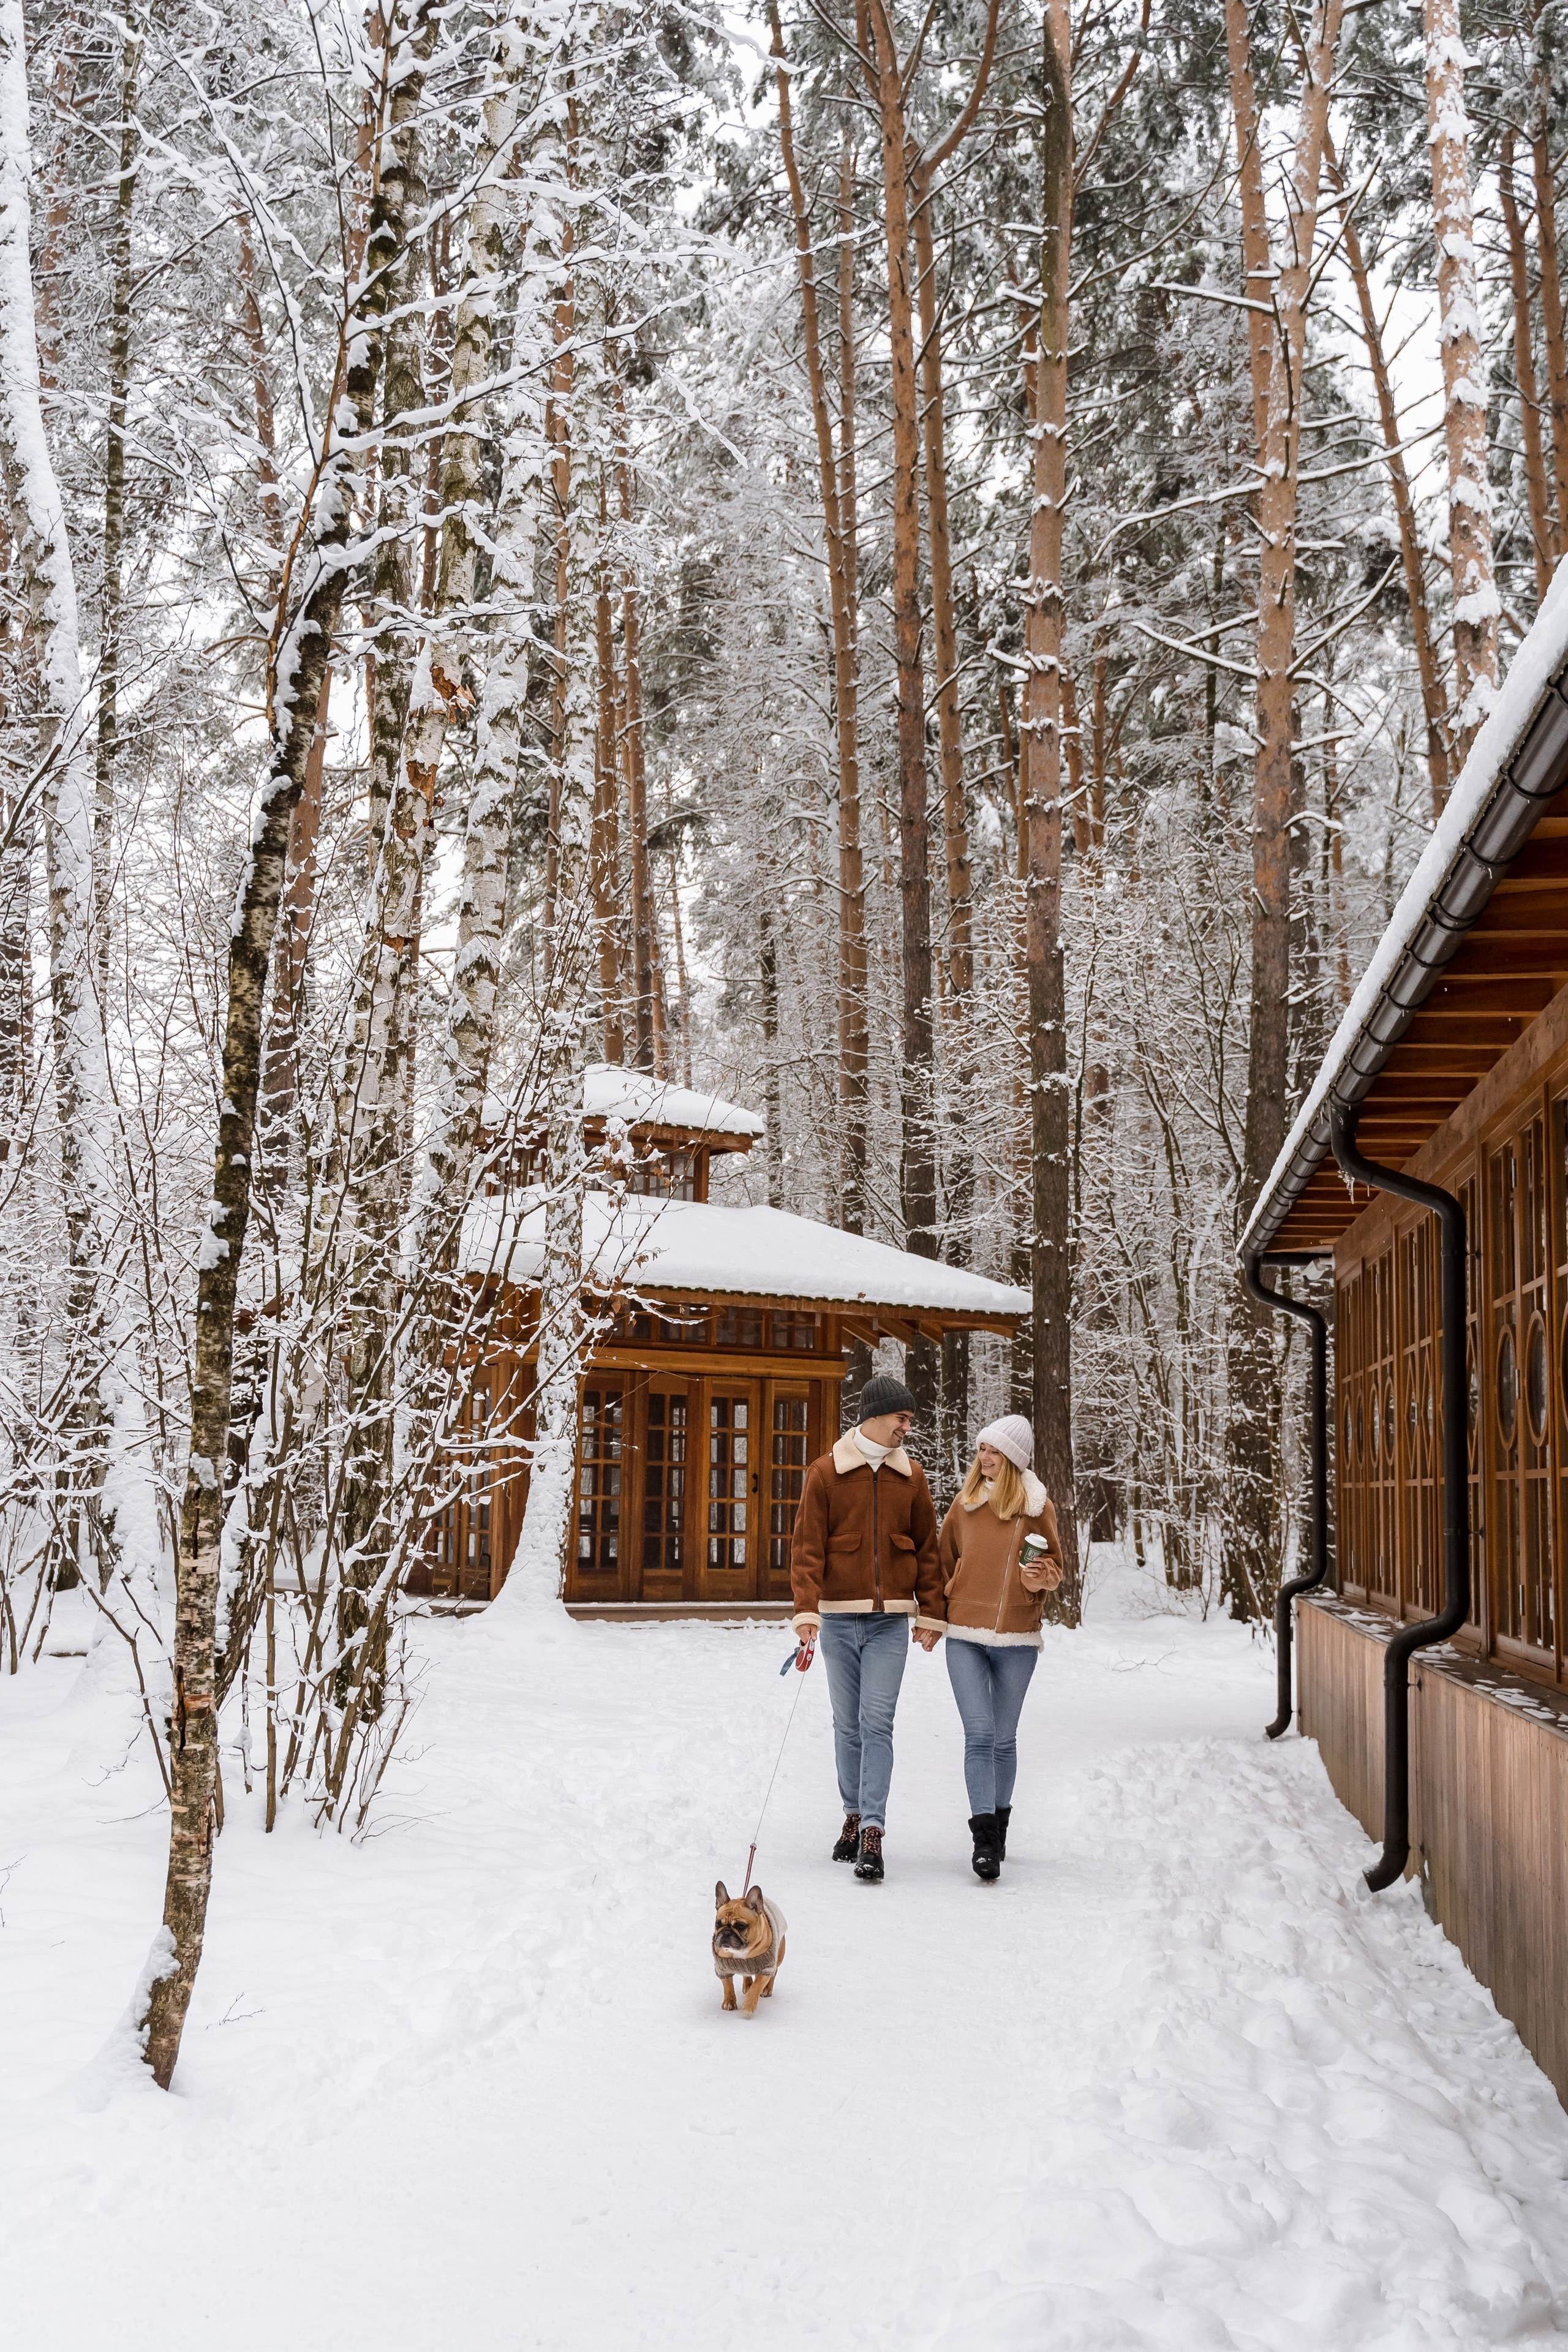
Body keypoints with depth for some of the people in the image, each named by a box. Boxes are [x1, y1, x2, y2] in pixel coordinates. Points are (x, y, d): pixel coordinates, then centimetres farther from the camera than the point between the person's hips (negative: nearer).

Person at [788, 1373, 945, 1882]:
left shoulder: (911, 1477, 7)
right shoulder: (826, 1474, 0)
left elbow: (927, 1549, 10)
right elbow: (807, 1548, -4)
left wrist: (930, 1614, 5)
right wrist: (807, 1612, -14)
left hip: (890, 1620, 0)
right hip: (839, 1618, 0)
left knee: (877, 1723, -8)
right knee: (848, 1724, 9)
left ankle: (873, 1832, -10)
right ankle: (854, 1816, 23)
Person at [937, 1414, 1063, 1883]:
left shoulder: (1036, 1506, 0)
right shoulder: (966, 1501, 3)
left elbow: (1053, 1565, 8)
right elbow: (946, 1558, 15)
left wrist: (1040, 1581, -13)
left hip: (1017, 1637, 0)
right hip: (965, 1636, 0)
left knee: (1004, 1738, 11)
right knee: (979, 1734, -11)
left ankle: (998, 1825, 27)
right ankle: (984, 1838, -12)